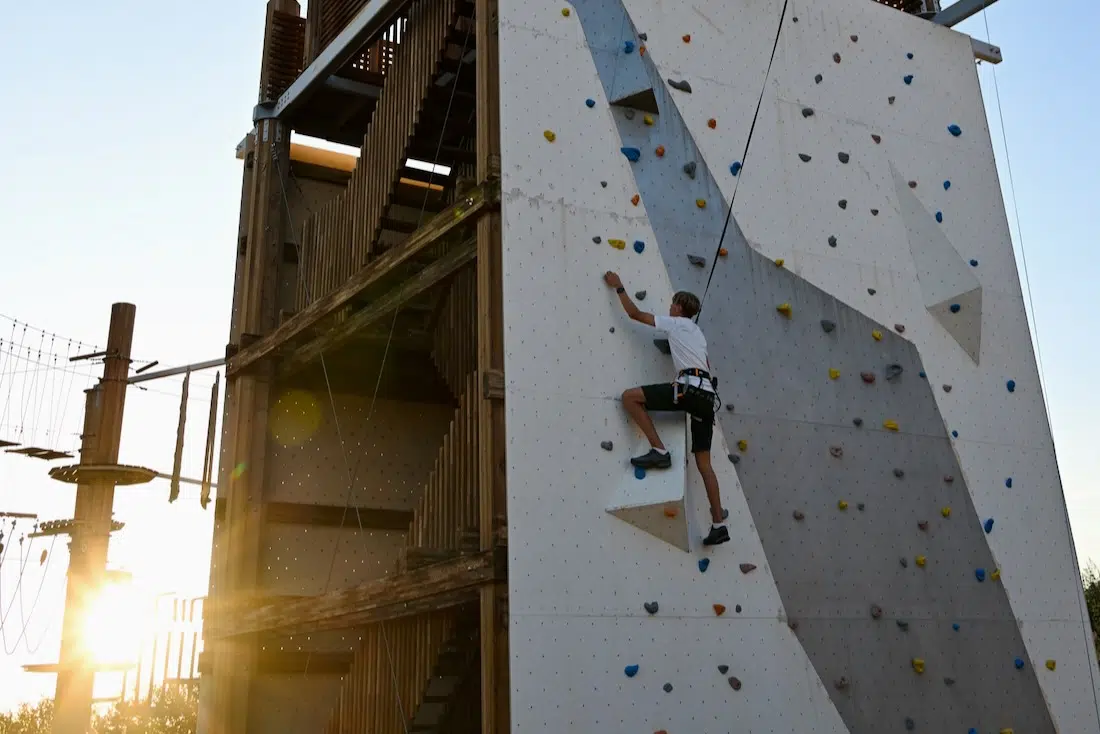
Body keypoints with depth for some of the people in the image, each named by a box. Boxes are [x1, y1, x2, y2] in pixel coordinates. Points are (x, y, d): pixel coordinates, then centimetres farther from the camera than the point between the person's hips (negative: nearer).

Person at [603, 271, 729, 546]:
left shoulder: (674, 323, 9)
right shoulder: (697, 333, 32)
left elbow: (635, 313, 10)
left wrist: (618, 287, 20)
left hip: (689, 388, -8)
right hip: (707, 396, 8)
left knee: (630, 396, -5)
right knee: (704, 462, 7)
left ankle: (659, 450, -13)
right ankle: (718, 525, 3)